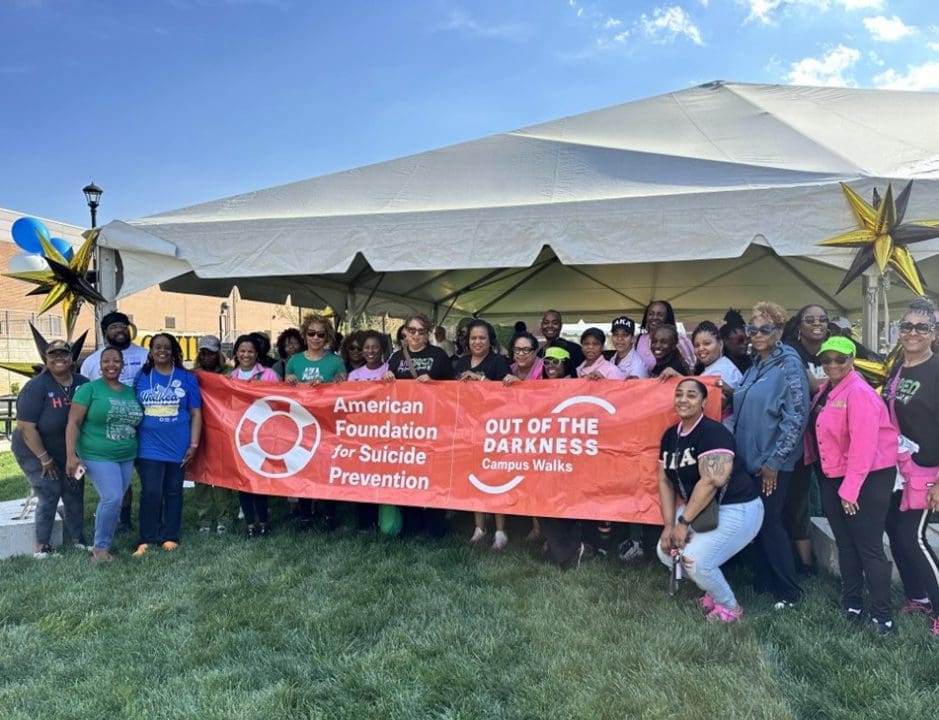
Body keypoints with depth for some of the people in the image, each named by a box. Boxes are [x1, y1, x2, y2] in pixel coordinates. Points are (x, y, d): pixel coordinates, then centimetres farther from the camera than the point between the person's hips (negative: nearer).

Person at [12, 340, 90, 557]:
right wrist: (45, 458, -17)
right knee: (49, 496, -8)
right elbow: (26, 427, -20)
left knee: (74, 496, 7)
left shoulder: (83, 384, -6)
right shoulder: (36, 387, -20)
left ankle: (78, 540, 20)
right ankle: (41, 545, 5)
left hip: (69, 454, 5)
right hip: (35, 453, -5)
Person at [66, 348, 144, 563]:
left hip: (127, 457, 5)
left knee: (114, 502, 7)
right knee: (112, 498, -16)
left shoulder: (130, 392, 12)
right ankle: (100, 547, 1)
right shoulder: (89, 388, -4)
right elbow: (73, 423, -9)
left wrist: (139, 453, 15)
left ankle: (103, 545, 20)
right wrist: (71, 455, -17)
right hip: (98, 456, -5)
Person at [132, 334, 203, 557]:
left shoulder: (187, 378, 3)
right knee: (150, 493, -3)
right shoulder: (141, 377, 7)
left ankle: (170, 538, 18)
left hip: (177, 446, 0)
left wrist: (193, 445, -4)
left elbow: (195, 413, 3)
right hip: (149, 447, 0)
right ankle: (146, 540, 7)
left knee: (173, 492, 9)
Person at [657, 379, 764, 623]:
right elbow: (664, 480, 5)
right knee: (665, 550, 3)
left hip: (736, 510, -9)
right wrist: (669, 524, -3)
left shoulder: (713, 432, -20)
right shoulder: (670, 435, 5)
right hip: (699, 509, 9)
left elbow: (711, 481, -28)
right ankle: (713, 592, 24)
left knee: (696, 559, -19)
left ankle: (729, 607, 10)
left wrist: (684, 521, -22)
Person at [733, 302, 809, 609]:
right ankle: (764, 580, 27)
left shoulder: (789, 365, -13)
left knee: (770, 522, -1)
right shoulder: (755, 366, 11)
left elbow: (796, 418, -18)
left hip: (773, 463, -7)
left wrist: (773, 461, -18)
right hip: (750, 458, 7)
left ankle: (790, 591, 14)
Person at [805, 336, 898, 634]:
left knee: (869, 548, -2)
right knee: (845, 544, 16)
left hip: (867, 478, -8)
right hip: (833, 476, 9)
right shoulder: (825, 390, 9)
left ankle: (882, 616, 9)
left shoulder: (859, 392, -18)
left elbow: (863, 445, -22)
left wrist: (850, 488, -22)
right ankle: (851, 606, 29)